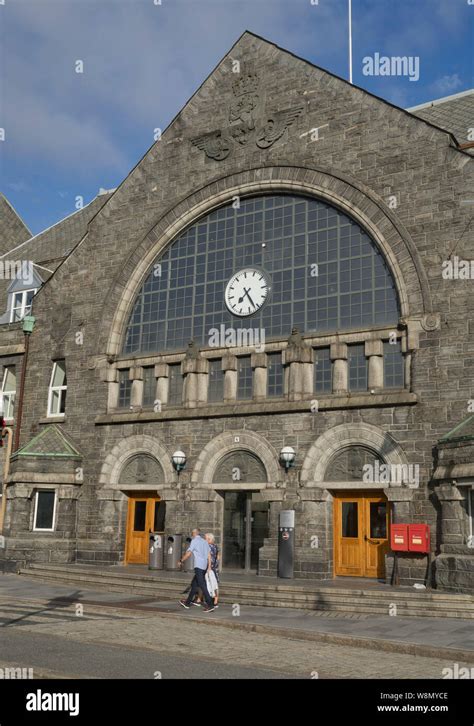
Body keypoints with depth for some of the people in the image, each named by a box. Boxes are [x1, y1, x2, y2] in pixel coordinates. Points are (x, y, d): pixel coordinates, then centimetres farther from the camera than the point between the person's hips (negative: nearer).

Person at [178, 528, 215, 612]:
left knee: (202, 585, -10)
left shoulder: (194, 541, -6)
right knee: (194, 584, 17)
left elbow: (188, 554, -8)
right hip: (204, 566, 8)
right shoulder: (204, 541, 15)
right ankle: (187, 603, 26)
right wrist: (209, 567, 12)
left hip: (198, 566, -8)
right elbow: (209, 555, 11)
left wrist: (181, 561, 6)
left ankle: (210, 605, -16)